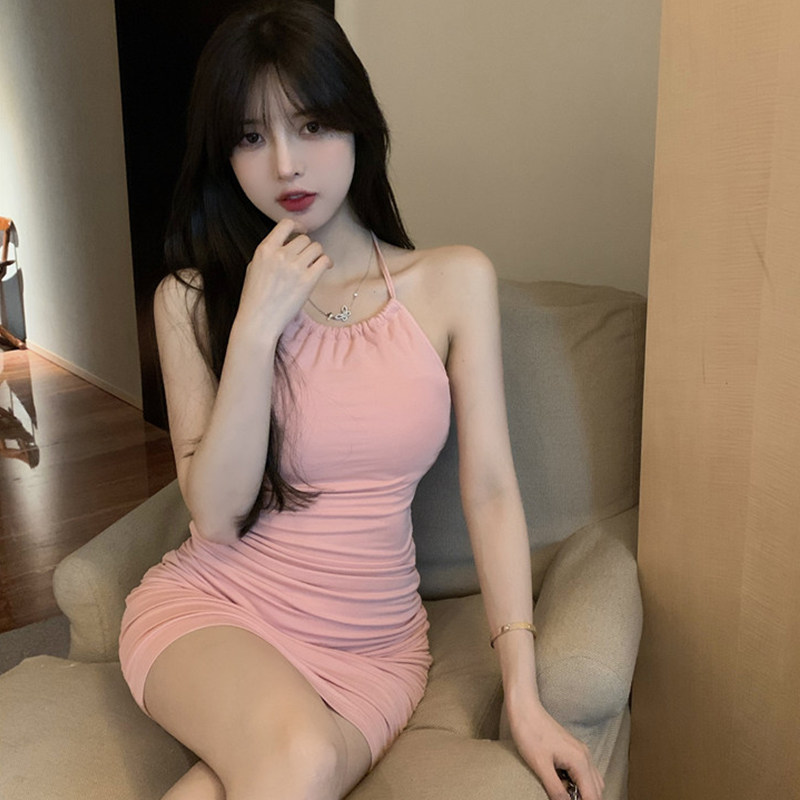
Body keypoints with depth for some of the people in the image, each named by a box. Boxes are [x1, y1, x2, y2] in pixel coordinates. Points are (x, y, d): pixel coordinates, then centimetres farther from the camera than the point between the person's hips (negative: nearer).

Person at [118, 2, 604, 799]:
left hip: (372, 644, 1)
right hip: (211, 610, 0)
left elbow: (489, 490, -6)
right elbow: (217, 517, -10)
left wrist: (524, 696, -11)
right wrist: (258, 327, -20)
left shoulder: (455, 282, -3)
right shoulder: (192, 299, -4)